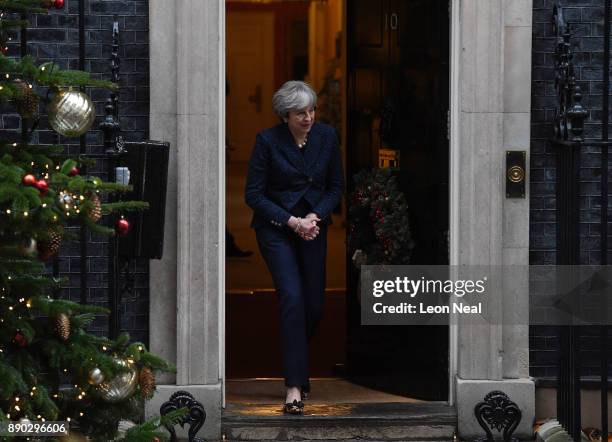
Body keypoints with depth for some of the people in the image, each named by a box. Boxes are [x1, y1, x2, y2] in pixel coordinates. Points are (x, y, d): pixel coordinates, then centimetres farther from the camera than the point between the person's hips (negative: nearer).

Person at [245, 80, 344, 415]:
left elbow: (336, 186, 6)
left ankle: (295, 360, 36)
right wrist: (292, 221, -18)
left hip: (313, 226, 4)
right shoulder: (268, 141, -14)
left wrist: (316, 216, -11)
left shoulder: (326, 137, -3)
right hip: (275, 227, -4)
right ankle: (295, 387, -18)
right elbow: (253, 195, -11)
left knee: (314, 305, 5)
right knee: (292, 297, -18)